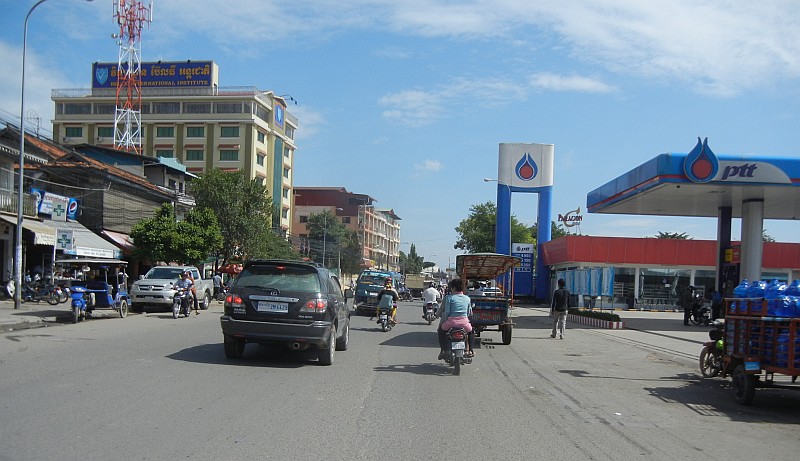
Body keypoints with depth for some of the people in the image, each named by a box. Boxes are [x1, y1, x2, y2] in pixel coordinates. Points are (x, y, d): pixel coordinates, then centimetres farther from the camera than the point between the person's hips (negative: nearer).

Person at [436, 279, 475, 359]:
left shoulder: (449, 297, -2)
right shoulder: (467, 298, 10)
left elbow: (446, 312, -6)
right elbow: (469, 313, 13)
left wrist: (444, 320, 8)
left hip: (452, 321, -2)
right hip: (464, 322, 2)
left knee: (441, 330, 28)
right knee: (471, 331, 35)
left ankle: (443, 351, 18)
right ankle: (470, 351, 22)